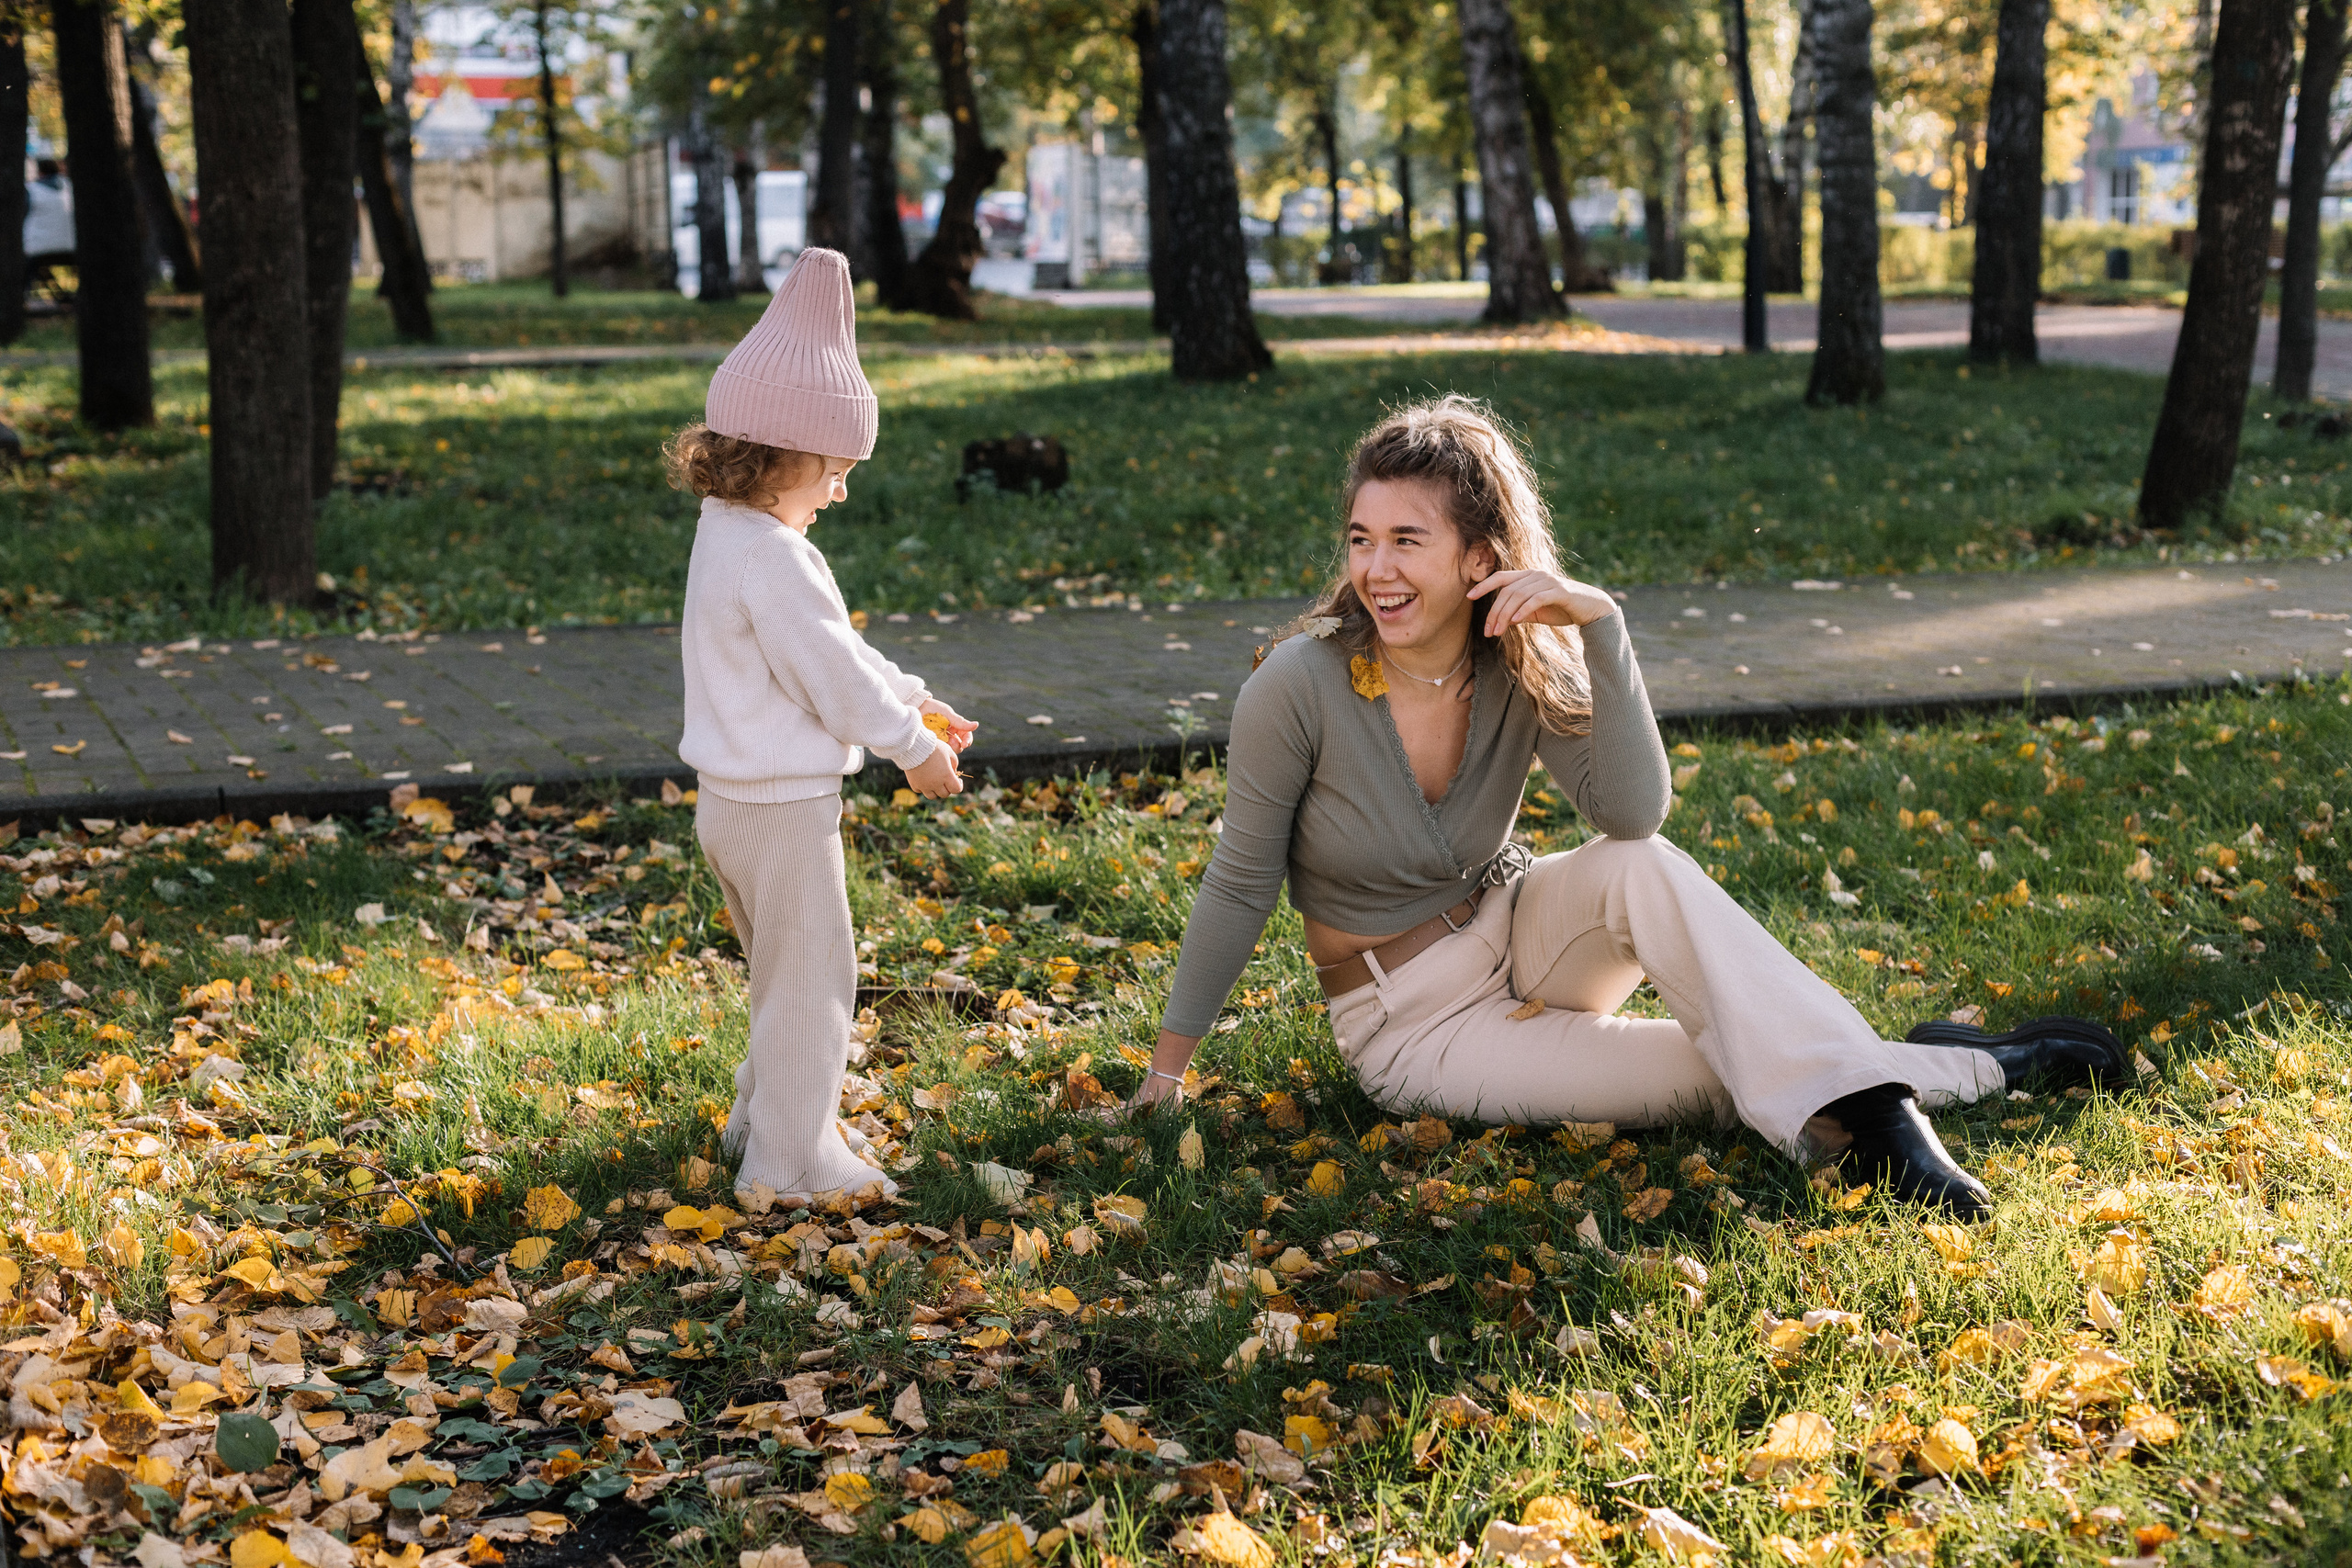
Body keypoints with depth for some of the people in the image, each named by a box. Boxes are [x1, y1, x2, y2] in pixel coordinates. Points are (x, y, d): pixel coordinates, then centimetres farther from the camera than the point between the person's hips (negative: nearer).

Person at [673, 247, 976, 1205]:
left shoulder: (728, 535, 9)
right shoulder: (771, 558, -24)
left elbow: (834, 652, 17)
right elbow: (833, 674, -19)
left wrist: (913, 703, 15)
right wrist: (913, 746, -6)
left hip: (735, 802, 10)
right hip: (782, 808, -10)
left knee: (789, 974, 24)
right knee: (809, 979, 2)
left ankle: (764, 1117, 37)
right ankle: (790, 1162, 10)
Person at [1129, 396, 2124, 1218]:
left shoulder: (1522, 664, -12)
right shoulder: (1301, 684, -23)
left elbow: (1635, 813, -26)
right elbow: (1241, 885, -12)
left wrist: (1600, 625, -32)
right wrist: (1167, 1070, -7)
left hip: (1520, 940, 3)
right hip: (1411, 1025, -3)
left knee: (1641, 869, -32)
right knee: (1725, 1076, -22)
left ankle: (1874, 1108, -32)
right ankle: (1985, 1068, -11)